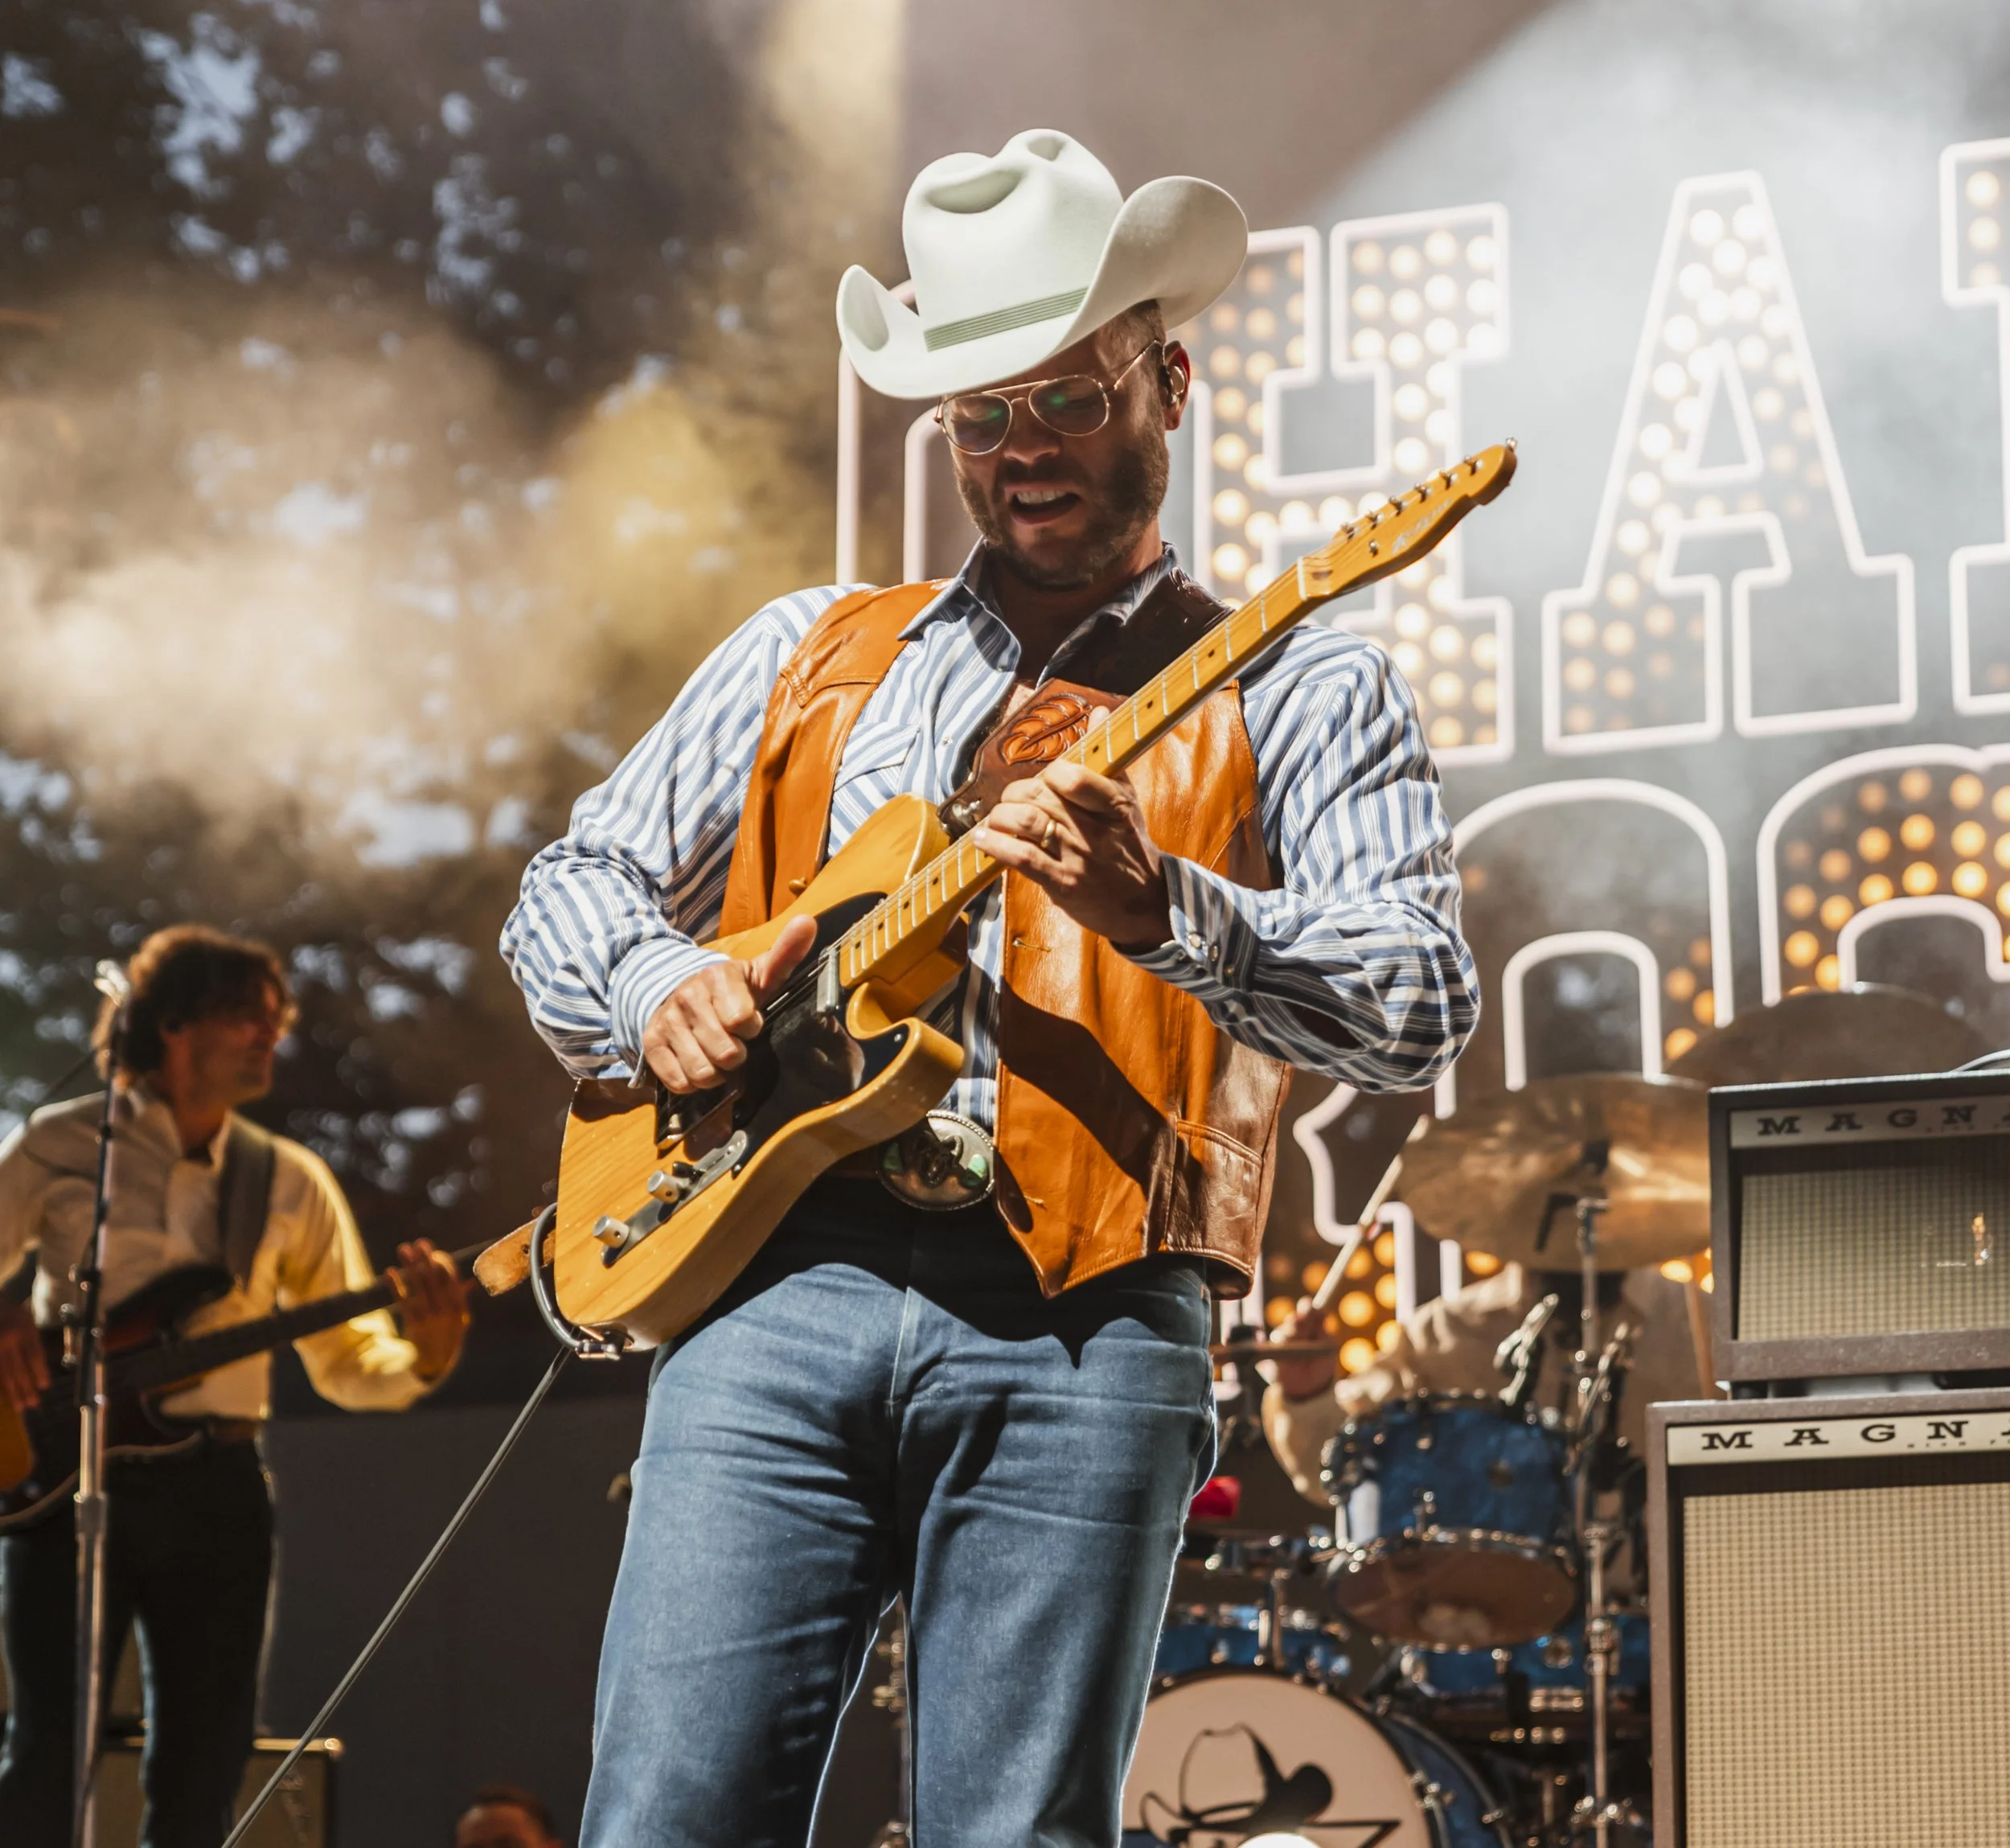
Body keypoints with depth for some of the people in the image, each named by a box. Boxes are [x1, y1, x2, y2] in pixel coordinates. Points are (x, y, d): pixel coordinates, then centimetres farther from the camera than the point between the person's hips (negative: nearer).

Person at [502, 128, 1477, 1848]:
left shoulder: (1294, 692, 10)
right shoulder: (809, 654, 22)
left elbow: (1422, 1006, -4)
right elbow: (575, 881, 26)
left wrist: (1160, 906, -20)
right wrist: (656, 986, 3)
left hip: (1080, 1328, -3)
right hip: (778, 1279, 3)